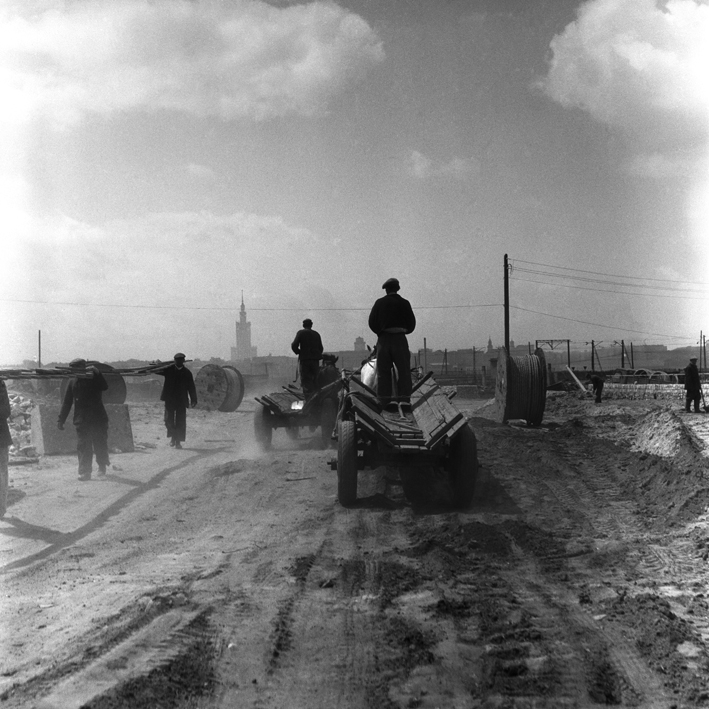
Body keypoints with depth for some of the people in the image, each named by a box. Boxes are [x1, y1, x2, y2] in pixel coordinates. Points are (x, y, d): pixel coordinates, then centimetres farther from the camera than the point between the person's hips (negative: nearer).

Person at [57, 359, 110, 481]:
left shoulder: (95, 379, -2)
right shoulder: (73, 381, 5)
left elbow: (105, 386, -23)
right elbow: (67, 402, 9)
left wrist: (96, 373, -29)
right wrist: (61, 420, 7)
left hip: (99, 419, -2)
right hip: (82, 420, 2)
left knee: (100, 445, 3)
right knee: (83, 447, -4)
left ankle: (102, 466, 25)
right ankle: (84, 472, 1)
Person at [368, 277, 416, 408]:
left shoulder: (379, 303, 2)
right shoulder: (404, 303, 2)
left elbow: (372, 322, 2)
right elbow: (411, 323, 3)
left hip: (383, 339, 1)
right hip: (400, 339, -1)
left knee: (383, 372, 5)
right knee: (403, 371, 4)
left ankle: (385, 400, 1)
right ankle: (404, 399, -2)